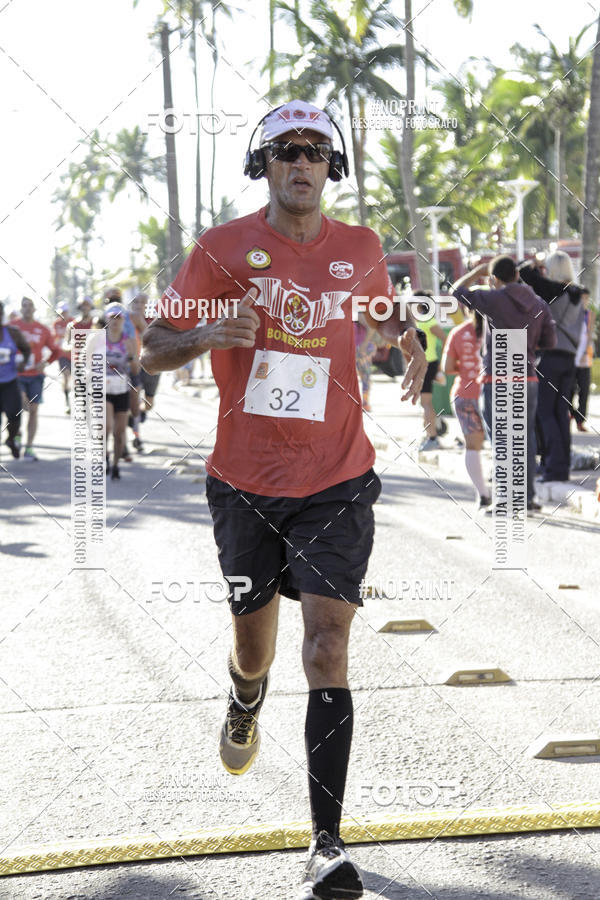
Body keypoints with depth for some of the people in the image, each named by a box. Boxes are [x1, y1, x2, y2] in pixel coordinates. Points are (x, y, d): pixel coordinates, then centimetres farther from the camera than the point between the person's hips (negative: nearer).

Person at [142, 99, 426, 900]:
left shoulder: (359, 248, 4)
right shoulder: (225, 248, -3)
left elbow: (383, 306, 26)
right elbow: (154, 351, -1)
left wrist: (409, 340, 2)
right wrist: (205, 334, -24)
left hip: (335, 483, 0)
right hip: (244, 482, 1)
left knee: (327, 649, -13)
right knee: (254, 645, 14)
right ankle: (244, 708, 54)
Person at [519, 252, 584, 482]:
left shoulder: (552, 289, -10)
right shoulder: (576, 295, 11)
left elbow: (526, 274, -18)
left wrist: (531, 264, 4)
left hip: (550, 354, -7)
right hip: (569, 357, 7)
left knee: (544, 413, -4)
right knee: (561, 413, 10)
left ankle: (555, 466, -10)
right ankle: (563, 465, 10)